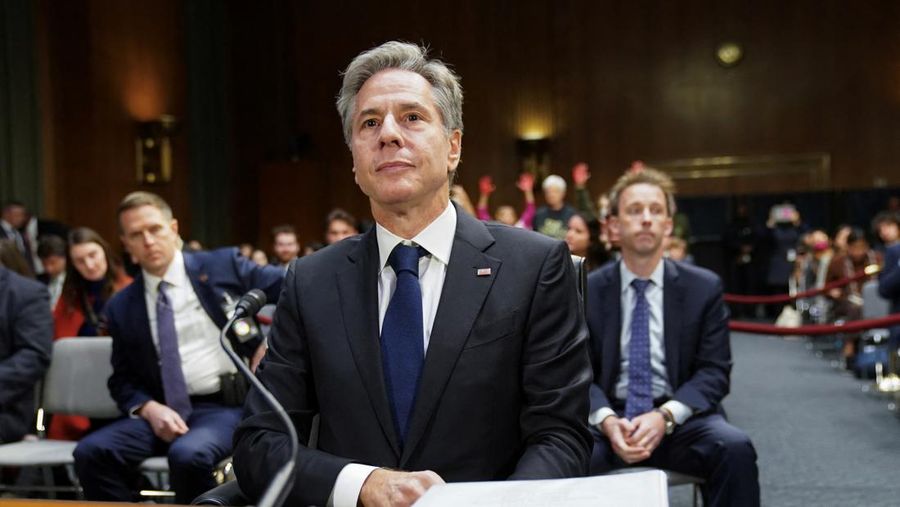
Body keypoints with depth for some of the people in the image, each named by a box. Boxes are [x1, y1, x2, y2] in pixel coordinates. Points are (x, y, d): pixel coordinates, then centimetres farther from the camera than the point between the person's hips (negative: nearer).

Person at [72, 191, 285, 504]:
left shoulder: (223, 266, 4)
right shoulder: (121, 307, 12)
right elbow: (122, 380, 15)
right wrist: (149, 408, -7)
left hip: (227, 406, -3)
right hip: (165, 411, 4)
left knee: (188, 455, -35)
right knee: (91, 452, -21)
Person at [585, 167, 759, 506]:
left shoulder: (704, 287, 4)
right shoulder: (587, 291, 4)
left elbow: (714, 372, -1)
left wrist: (665, 416, -19)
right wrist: (607, 420, -20)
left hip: (679, 419, 1)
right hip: (609, 418, -1)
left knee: (735, 448, -30)